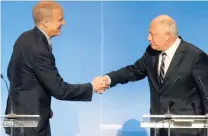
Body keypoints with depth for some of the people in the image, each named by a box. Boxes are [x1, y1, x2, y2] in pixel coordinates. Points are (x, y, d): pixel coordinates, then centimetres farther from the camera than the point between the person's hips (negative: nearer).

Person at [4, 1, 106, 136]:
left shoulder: (26, 38, 4)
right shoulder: (39, 50, -26)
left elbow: (11, 72, 15)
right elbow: (59, 90, -23)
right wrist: (91, 87, -13)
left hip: (22, 114, 10)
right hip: (29, 122, -10)